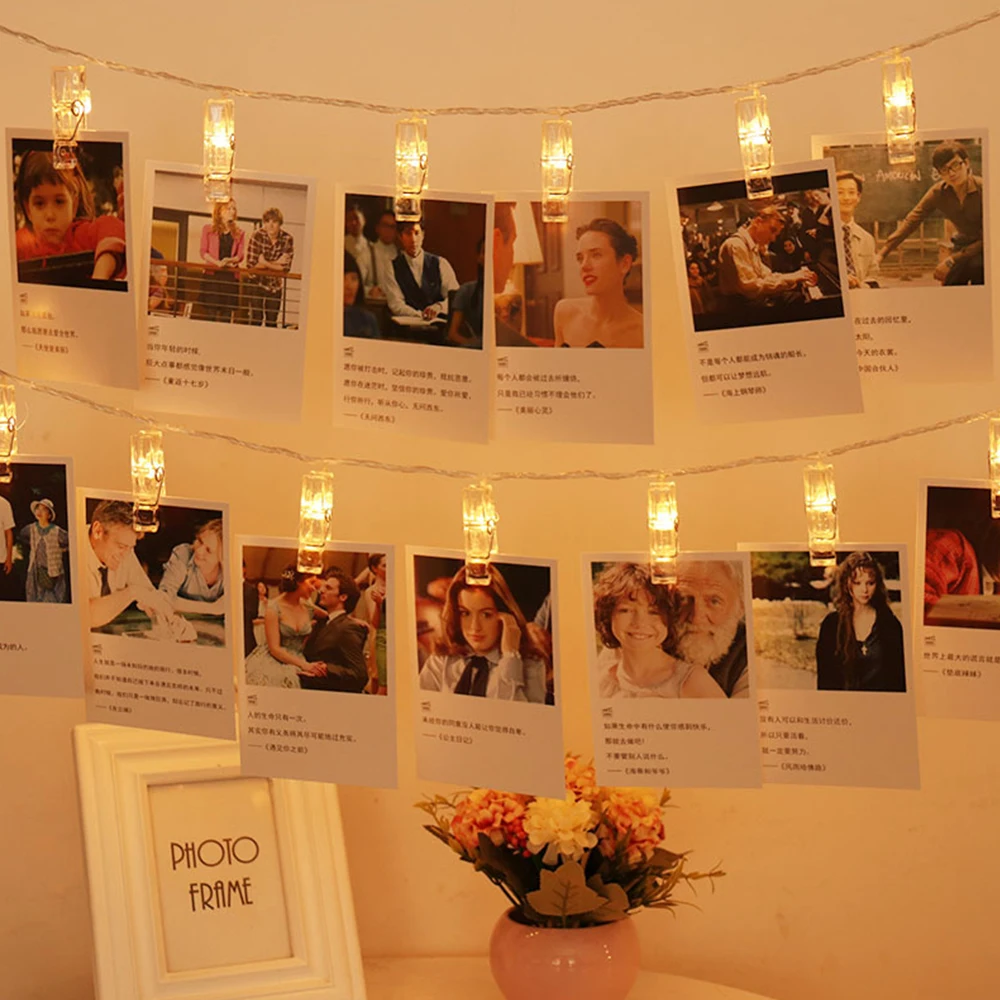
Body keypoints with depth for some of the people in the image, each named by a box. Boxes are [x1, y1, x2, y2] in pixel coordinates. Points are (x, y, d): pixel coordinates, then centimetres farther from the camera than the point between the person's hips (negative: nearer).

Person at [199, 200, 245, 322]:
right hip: (212, 275, -2)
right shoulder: (208, 229, 10)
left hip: (230, 276, 2)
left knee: (226, 314, -3)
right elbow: (203, 252, 1)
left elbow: (240, 256, 4)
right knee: (210, 311, -7)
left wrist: (229, 260, -18)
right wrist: (218, 263, -16)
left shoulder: (239, 233, 14)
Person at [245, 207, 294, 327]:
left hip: (275, 285, 2)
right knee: (256, 319, -4)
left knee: (272, 321, 5)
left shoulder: (287, 239, -10)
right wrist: (275, 263, -17)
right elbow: (251, 264, -19)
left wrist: (265, 263, -14)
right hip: (257, 282, -2)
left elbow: (286, 267, -10)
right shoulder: (257, 236, -15)